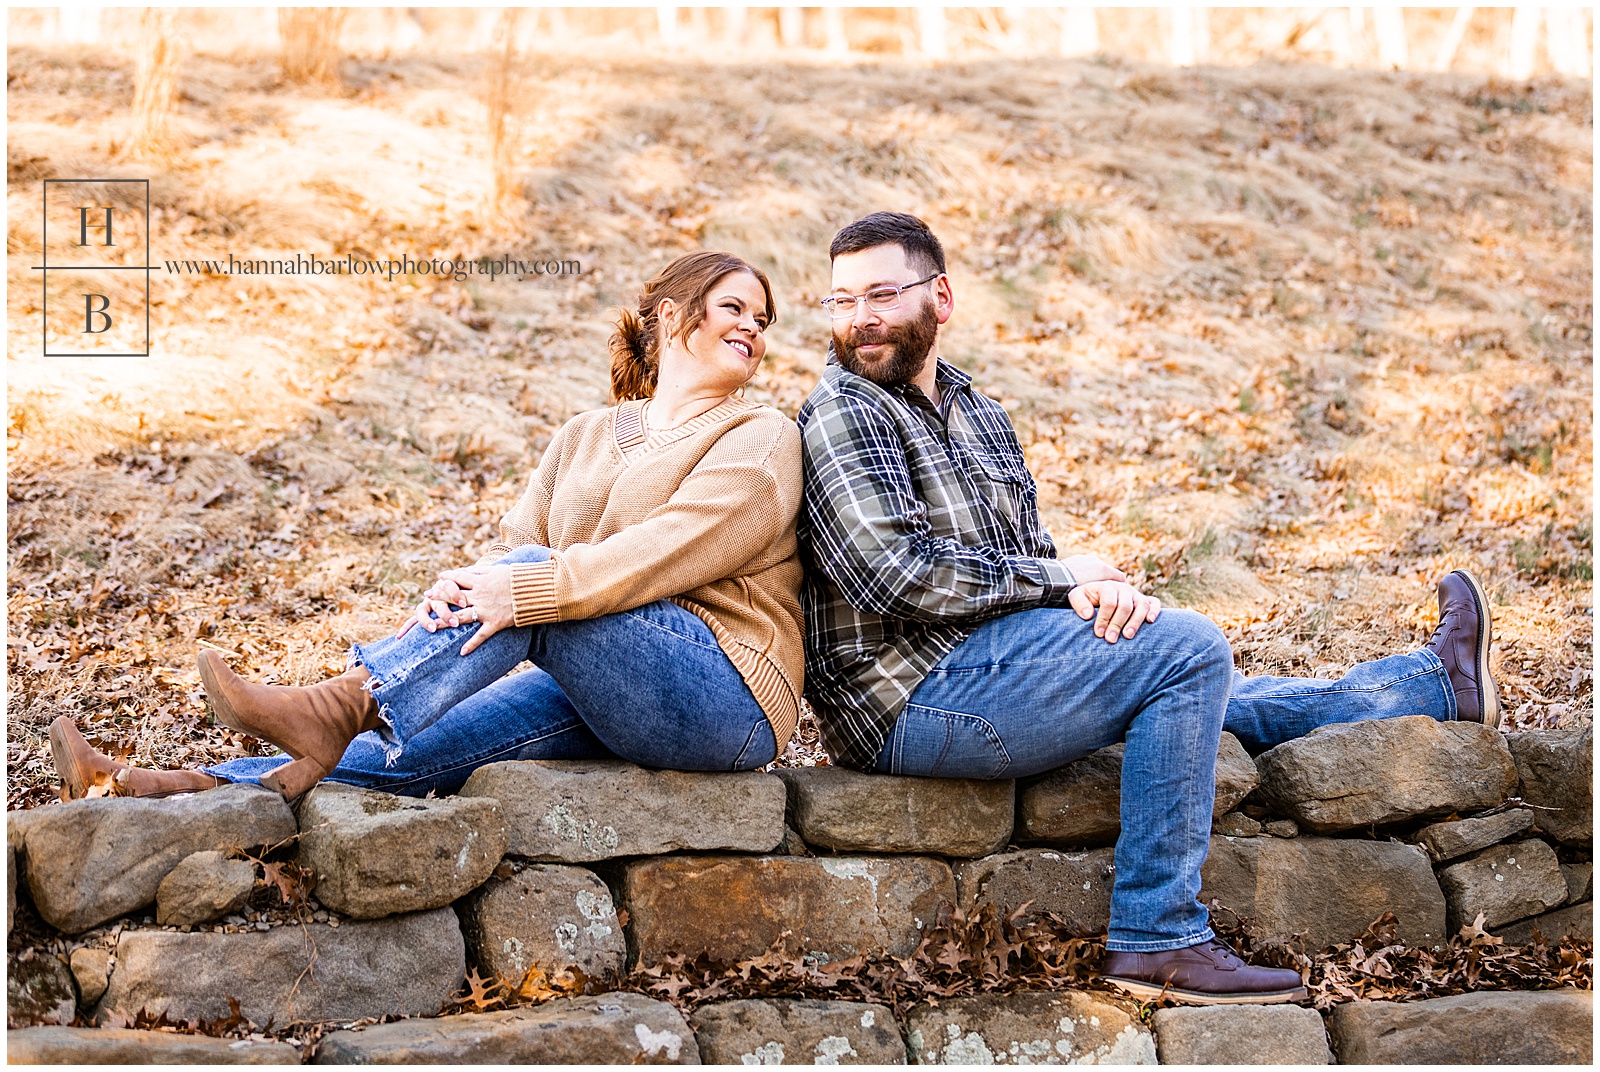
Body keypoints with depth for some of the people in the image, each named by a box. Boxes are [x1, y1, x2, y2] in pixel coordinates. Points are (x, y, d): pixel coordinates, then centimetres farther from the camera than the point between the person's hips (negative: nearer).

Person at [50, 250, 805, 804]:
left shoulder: (762, 440, 2)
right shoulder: (583, 438, 20)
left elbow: (670, 551, -15)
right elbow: (517, 545, 6)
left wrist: (527, 590, -26)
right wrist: (460, 586, -19)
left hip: (729, 701, -5)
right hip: (605, 697, 5)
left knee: (531, 585, -26)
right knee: (422, 745, -15)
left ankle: (340, 706, -31)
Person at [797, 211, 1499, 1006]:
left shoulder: (979, 417, 19)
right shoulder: (843, 416, -8)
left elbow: (1029, 557, 18)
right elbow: (891, 571, -20)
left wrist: (1096, 588, -8)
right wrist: (1058, 578, -10)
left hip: (981, 667, 8)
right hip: (914, 698, -8)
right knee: (1186, 647, -17)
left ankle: (1436, 685, 34)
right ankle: (1158, 939, -17)